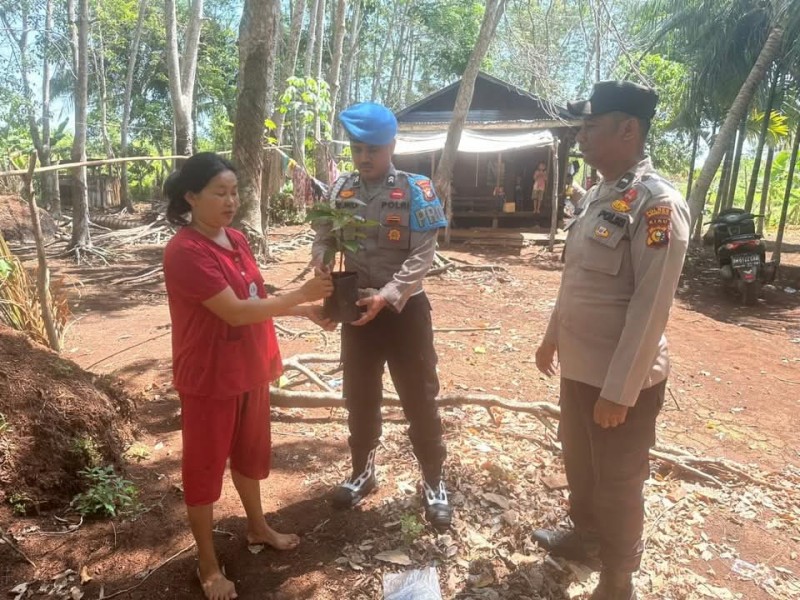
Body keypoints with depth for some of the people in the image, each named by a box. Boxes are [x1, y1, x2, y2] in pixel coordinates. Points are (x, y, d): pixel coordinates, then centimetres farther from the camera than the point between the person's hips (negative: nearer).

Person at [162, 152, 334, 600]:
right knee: (204, 466, 11)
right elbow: (235, 311, -26)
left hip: (250, 370, 8)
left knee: (250, 452, 24)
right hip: (209, 378, -8)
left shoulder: (237, 240, 4)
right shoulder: (185, 252, -22)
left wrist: (307, 311, -1)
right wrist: (301, 295, -25)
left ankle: (258, 528, 47)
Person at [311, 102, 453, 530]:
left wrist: (386, 295, -26)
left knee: (419, 399, 6)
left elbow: (423, 255, -14)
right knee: (359, 397, 16)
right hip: (356, 309, 4)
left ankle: (433, 482, 26)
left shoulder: (416, 190, -9)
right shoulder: (340, 189, 3)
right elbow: (323, 237, 3)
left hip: (405, 310, -3)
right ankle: (362, 471, 38)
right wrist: (321, 257, -21)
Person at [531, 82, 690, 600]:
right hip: (579, 366, 8)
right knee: (579, 463, 24)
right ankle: (585, 538, 49)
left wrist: (619, 391, -21)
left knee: (618, 483, 11)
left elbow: (651, 308, -23)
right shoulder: (597, 195, 7)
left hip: (623, 379, -8)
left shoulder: (657, 203, -20)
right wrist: (553, 337, 19)